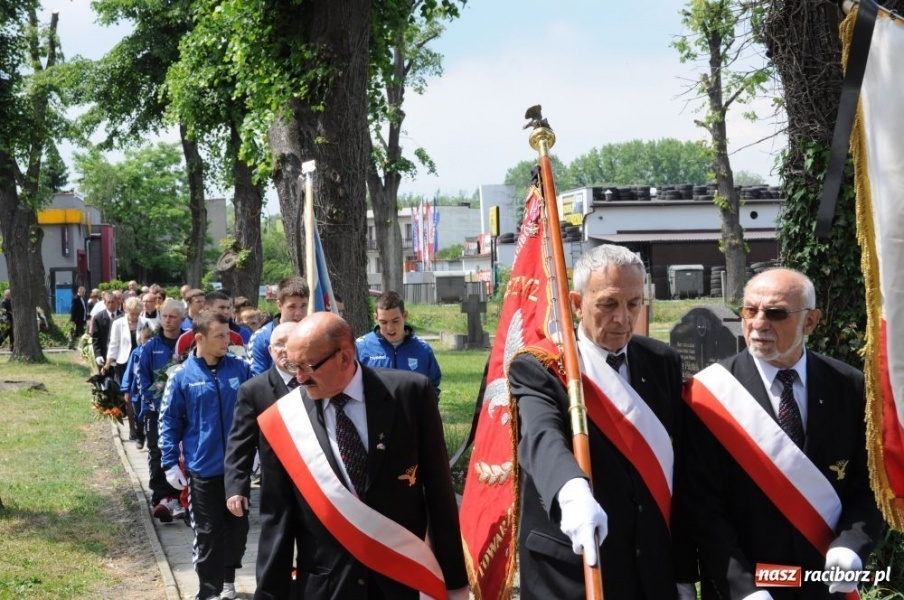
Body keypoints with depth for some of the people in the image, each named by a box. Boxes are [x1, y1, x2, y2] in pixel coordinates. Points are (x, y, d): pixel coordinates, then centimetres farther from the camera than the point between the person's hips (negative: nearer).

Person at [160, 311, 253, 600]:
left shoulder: (240, 369, -2)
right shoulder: (182, 376, -9)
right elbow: (169, 422, -3)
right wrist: (170, 463, -5)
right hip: (203, 468, -3)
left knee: (238, 527, 15)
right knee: (208, 534, 7)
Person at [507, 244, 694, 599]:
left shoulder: (663, 363, 6)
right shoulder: (537, 368, -8)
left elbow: (681, 469, 6)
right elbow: (542, 437, -28)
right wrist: (574, 492, -49)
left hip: (656, 571, 4)